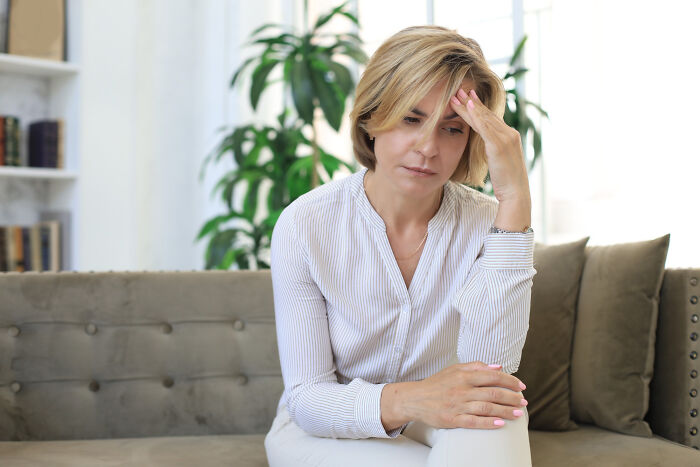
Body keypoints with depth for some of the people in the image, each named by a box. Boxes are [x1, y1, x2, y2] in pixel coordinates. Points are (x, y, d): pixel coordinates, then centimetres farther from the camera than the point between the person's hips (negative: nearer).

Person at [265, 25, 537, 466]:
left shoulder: (486, 222, -12)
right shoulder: (304, 225, -16)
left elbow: (490, 367, -29)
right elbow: (306, 397, -16)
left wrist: (515, 198, -33)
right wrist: (403, 401, -39)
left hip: (446, 430, 1)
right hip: (325, 431, 0)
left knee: (490, 413, -34)